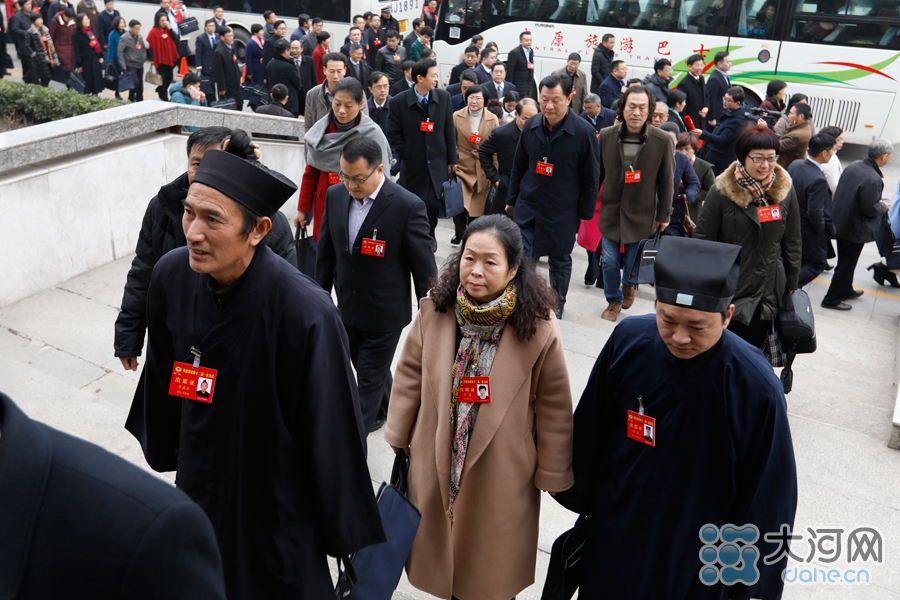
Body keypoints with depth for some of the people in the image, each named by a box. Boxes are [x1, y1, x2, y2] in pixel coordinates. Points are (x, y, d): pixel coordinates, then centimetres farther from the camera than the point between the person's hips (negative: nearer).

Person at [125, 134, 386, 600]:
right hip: (199, 483, 5)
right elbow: (161, 377, 5)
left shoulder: (304, 313, -32)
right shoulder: (171, 276, -13)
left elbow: (332, 432, -21)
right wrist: (163, 451, 19)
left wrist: (344, 528, -11)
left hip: (278, 504, -5)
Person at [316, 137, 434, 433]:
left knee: (370, 378, 7)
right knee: (366, 368, 24)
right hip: (347, 308, 6)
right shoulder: (335, 195, -5)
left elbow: (424, 267, -14)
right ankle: (386, 410, 51)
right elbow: (326, 253, 8)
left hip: (385, 312, -6)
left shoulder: (408, 206, -21)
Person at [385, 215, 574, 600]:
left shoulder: (538, 329, -20)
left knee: (492, 569, 17)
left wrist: (553, 475, -4)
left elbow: (553, 408, -11)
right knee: (439, 542, 24)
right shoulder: (434, 312, -11)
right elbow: (409, 377, 1)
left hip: (500, 474, -3)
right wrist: (398, 438, 7)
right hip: (435, 465, 3)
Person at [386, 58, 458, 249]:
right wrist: (406, 156, -1)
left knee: (433, 203, -5)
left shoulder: (444, 97, 2)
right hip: (412, 166, -1)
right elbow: (393, 134, 1)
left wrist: (452, 158, 7)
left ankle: (429, 234, 24)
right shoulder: (399, 101, -6)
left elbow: (449, 131, 7)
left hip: (437, 164, 1)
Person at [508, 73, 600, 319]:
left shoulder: (583, 132, -13)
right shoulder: (531, 126, -1)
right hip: (528, 205, 3)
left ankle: (557, 303, 33)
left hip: (563, 211, -2)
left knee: (560, 260, 13)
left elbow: (590, 177, -6)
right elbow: (518, 167, 11)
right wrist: (512, 200, 12)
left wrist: (585, 213, -4)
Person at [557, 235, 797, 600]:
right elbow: (589, 434, 0)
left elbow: (767, 501, -12)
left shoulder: (757, 391, -25)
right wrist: (578, 499, 11)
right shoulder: (628, 341, -16)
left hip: (696, 566, -3)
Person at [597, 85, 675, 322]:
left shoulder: (663, 140, -10)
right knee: (609, 262, 7)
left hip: (642, 215, -1)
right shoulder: (606, 136, -5)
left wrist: (664, 215, 2)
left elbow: (666, 182, -1)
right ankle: (614, 300, 32)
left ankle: (628, 285, 45)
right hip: (610, 211, 1)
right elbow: (597, 175, 5)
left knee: (633, 263, 10)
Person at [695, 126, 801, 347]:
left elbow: (792, 243, 10)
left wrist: (791, 285, 12)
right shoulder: (722, 192, -8)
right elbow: (703, 240, -4)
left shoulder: (785, 191, 2)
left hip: (768, 291, 3)